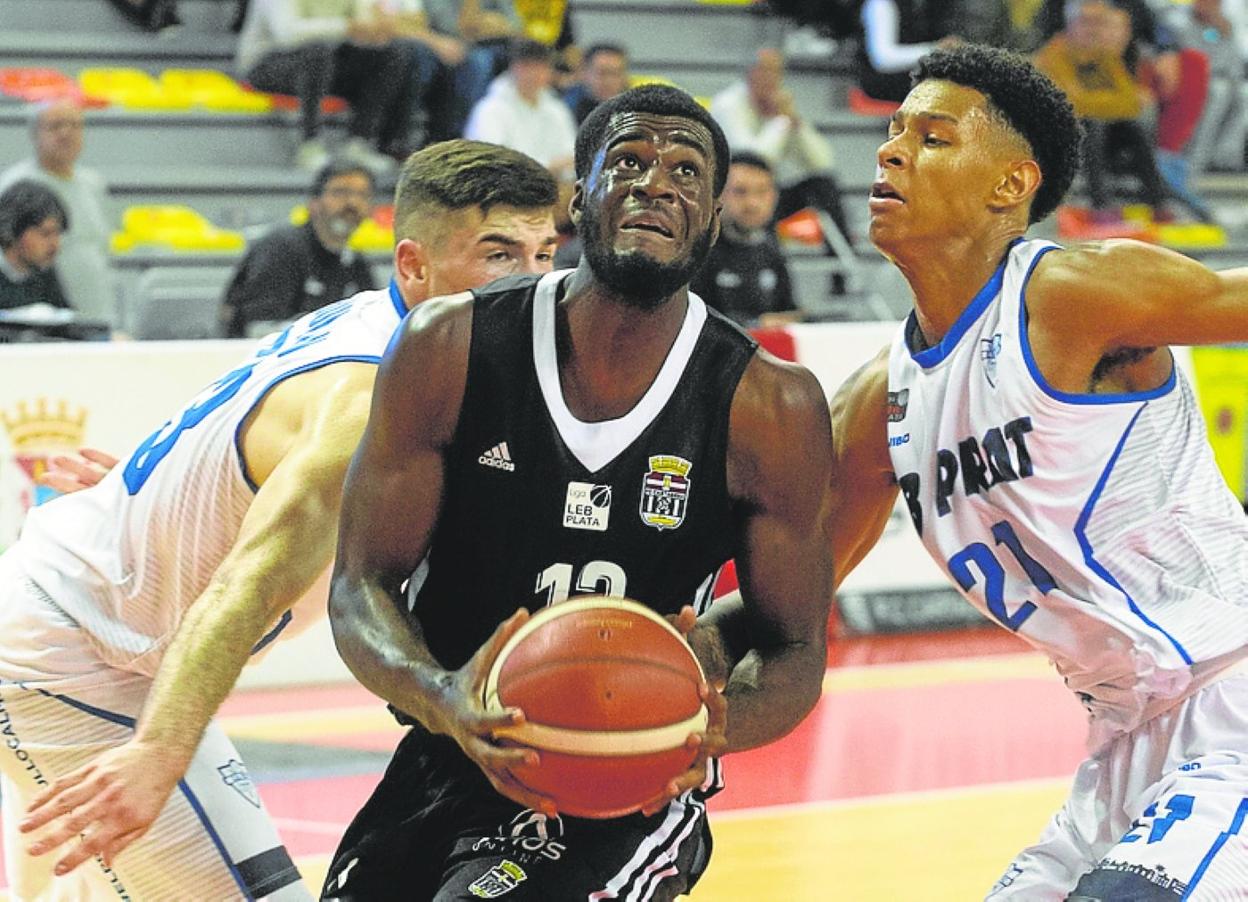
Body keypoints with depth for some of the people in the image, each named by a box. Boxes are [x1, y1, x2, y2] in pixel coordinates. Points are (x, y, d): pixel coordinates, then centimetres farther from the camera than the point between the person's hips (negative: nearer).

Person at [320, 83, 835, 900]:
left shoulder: (771, 409, -12)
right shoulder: (451, 350, -9)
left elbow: (796, 654, -4)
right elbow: (361, 587, -8)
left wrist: (716, 724, -29)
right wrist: (442, 701, -30)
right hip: (450, 763, 3)